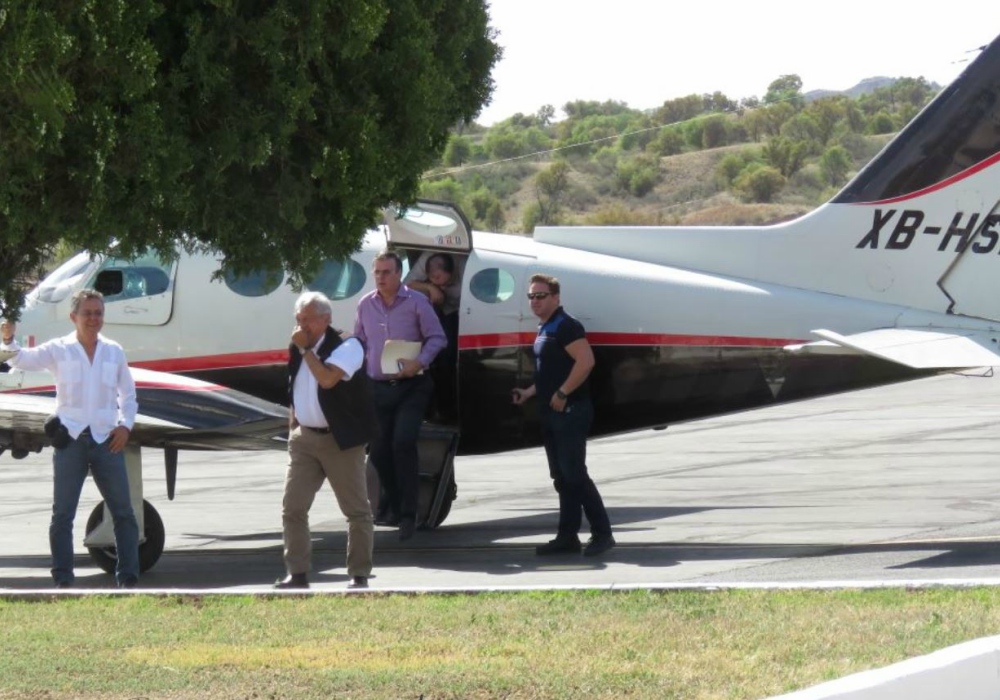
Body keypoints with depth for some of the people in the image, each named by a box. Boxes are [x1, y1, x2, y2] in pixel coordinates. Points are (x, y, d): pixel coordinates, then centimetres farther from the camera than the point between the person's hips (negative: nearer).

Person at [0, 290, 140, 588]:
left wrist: (125, 425, 2)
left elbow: (128, 395, 18)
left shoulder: (114, 352, 10)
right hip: (70, 439, -2)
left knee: (123, 512, 2)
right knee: (62, 514, -2)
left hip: (107, 440, 2)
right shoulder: (59, 350, 3)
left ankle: (128, 577, 8)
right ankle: (63, 580, 2)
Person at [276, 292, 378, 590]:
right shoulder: (298, 349, 9)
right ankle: (297, 574, 2)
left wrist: (305, 349, -21)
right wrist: (292, 428, 19)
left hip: (340, 440, -6)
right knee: (292, 507, -2)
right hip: (305, 439, 6)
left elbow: (328, 378, -29)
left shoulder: (347, 347, -12)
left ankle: (360, 574, 9)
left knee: (357, 510, 1)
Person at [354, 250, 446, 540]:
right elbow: (358, 343, 18)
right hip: (378, 388, 4)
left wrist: (420, 362, -19)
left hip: (411, 387, -4)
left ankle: (407, 513, -12)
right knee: (379, 450, 6)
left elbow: (437, 338, -3)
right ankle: (392, 505, 25)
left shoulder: (416, 302, -4)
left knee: (403, 443, -17)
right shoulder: (365, 305, 8)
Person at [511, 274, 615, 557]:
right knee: (562, 477, 10)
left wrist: (562, 393, -22)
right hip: (552, 413, 10)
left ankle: (602, 534, -7)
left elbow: (586, 361, -23)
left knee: (574, 473, -11)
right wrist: (530, 392, 16)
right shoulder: (544, 330, 18)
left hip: (570, 410, -10)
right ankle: (567, 536, 13)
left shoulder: (565, 326, -12)